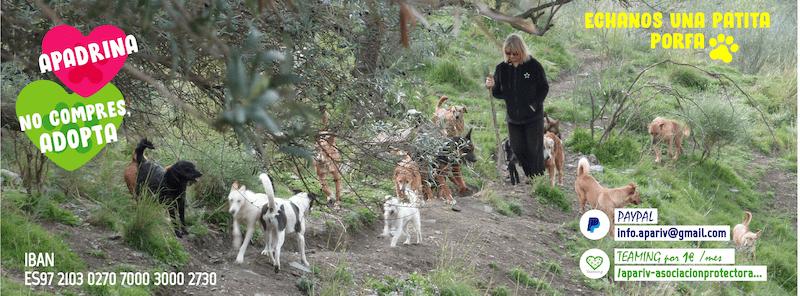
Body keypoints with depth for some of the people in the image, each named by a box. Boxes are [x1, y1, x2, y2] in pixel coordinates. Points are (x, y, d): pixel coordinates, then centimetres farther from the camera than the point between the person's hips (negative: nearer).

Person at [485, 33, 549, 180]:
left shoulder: (533, 66, -13)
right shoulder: (501, 68, -3)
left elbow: (544, 88, -3)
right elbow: (499, 93, 6)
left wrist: (535, 105, -14)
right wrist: (491, 87, -16)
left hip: (533, 117, -4)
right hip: (513, 118, 4)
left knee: (534, 150, 0)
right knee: (518, 150, 7)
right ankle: (530, 178, 24)